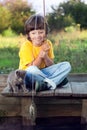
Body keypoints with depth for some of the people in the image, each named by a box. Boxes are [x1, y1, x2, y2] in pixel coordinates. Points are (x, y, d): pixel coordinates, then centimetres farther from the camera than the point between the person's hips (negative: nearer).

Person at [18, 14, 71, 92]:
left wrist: (45, 56, -19)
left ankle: (47, 84, -31)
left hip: (43, 72, 5)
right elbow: (31, 68, -16)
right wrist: (40, 55, -24)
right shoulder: (26, 46, -14)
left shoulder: (48, 43, 0)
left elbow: (51, 65, 0)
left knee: (67, 65, -12)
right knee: (32, 70, -41)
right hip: (30, 76, -5)